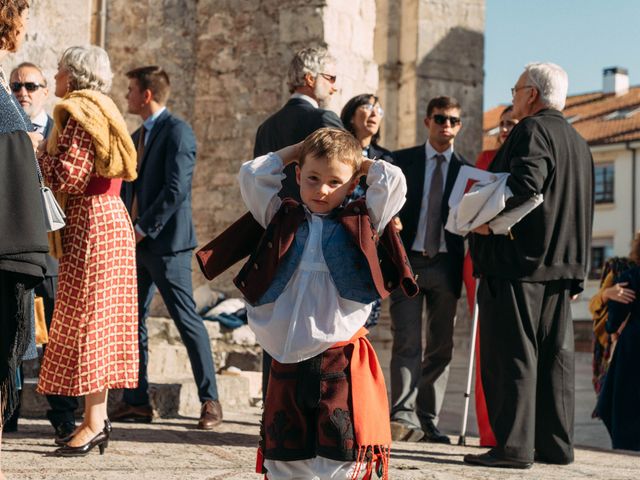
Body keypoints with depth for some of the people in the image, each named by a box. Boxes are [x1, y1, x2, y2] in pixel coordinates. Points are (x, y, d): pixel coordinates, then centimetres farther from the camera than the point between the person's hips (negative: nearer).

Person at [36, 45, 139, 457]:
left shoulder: (79, 114, -12)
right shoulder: (101, 112, 19)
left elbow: (68, 178, -19)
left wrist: (45, 152, -4)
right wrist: (53, 154, 16)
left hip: (91, 224, -10)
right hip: (111, 219, 10)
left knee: (85, 317, -7)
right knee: (99, 320, 10)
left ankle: (93, 423, -6)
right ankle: (99, 418, 14)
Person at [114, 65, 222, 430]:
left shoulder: (177, 132, -10)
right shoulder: (138, 136, 19)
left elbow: (176, 189, -19)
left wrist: (142, 229, -17)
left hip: (166, 242, -9)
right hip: (137, 243, 9)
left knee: (188, 320, -6)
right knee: (133, 320, 7)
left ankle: (210, 401, 0)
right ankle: (137, 401, 13)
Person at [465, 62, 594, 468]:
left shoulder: (532, 131, -9)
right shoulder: (579, 143, 20)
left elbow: (526, 185, -25)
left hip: (519, 262, -9)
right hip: (563, 265, 9)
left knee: (511, 357, -6)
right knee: (554, 356, 10)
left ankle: (514, 446, -8)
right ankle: (555, 444, 13)